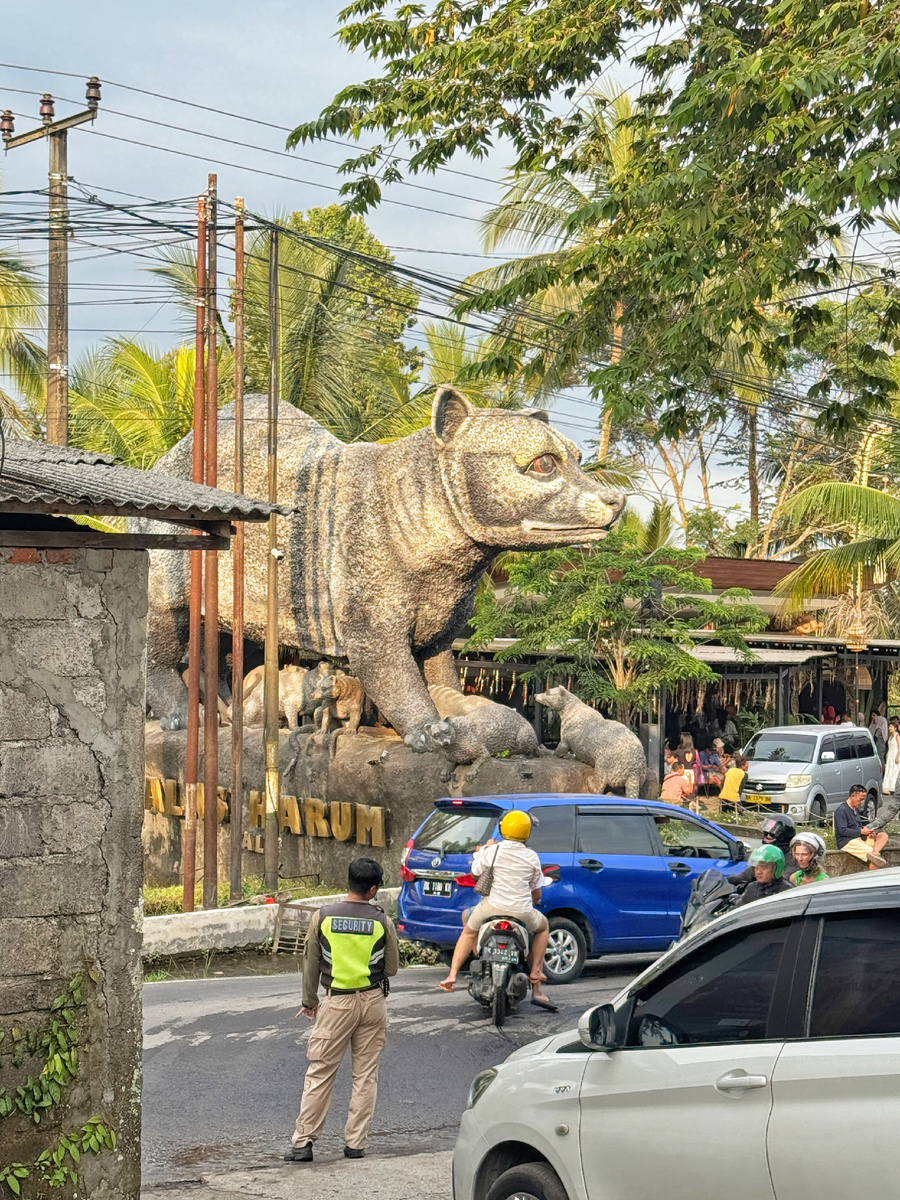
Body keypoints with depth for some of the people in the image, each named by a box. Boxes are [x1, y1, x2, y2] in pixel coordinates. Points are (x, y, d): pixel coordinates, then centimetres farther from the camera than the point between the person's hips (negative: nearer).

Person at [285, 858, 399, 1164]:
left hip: (337, 1002, 0)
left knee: (320, 1073, 3)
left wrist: (309, 1001, 17)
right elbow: (392, 968, 3)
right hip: (372, 1001, 1)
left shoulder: (322, 918, -4)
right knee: (366, 1075, 9)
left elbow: (310, 964, 3)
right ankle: (355, 1142, 9)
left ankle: (303, 1142, 3)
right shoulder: (382, 922, -5)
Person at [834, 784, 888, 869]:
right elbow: (842, 831, -18)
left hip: (859, 838, 10)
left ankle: (874, 853, -36)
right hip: (846, 842, -10)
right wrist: (861, 831, -19)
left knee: (883, 836, -12)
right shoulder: (841, 810, -11)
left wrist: (868, 831, 3)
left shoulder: (856, 809, 19)